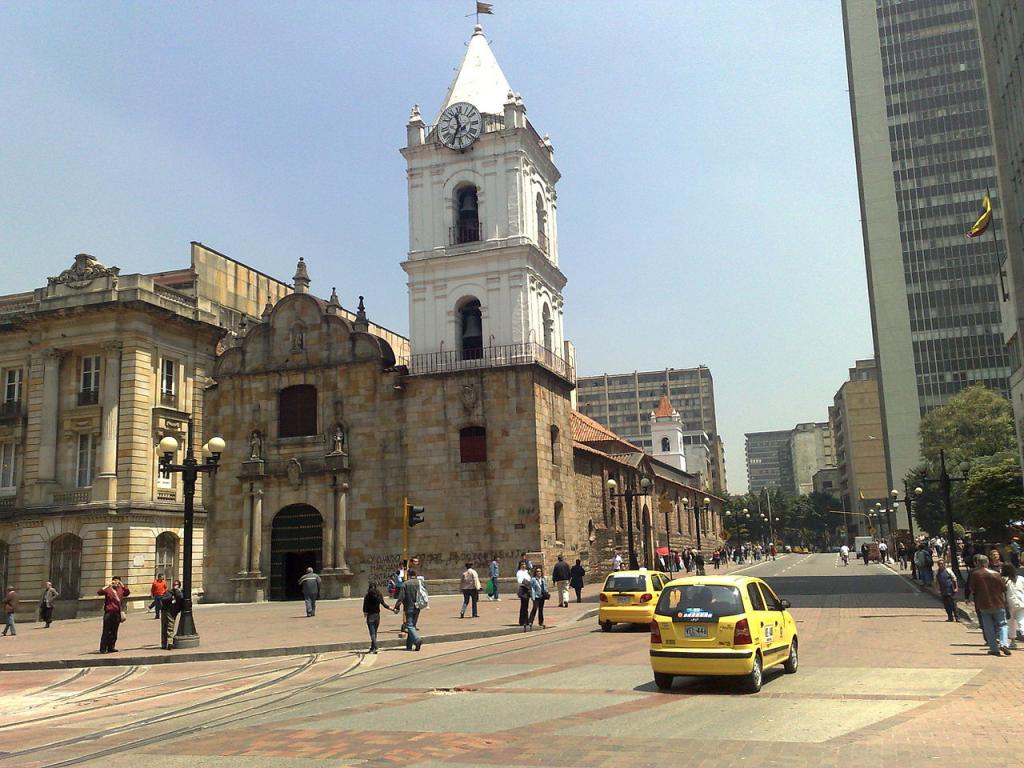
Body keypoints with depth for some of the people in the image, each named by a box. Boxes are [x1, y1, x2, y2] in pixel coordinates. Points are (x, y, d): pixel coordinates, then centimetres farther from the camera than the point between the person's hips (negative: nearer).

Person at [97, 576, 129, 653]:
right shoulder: (108, 589, -2)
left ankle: (111, 647, 15)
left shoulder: (120, 590, 14)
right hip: (109, 613, -5)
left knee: (114, 632, 8)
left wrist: (122, 585, 6)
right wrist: (108, 586, -16)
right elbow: (99, 592, -14)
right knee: (107, 632, -5)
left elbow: (127, 593, 16)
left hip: (117, 613, 5)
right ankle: (103, 648, -2)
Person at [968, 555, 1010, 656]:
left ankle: (994, 649, 6)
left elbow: (972, 589, -3)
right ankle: (1003, 643, -13)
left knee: (989, 628, 8)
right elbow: (1004, 588, 3)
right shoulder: (996, 574, -4)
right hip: (998, 604, 0)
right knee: (1002, 625, 9)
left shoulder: (975, 574, -7)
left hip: (983, 605, 0)